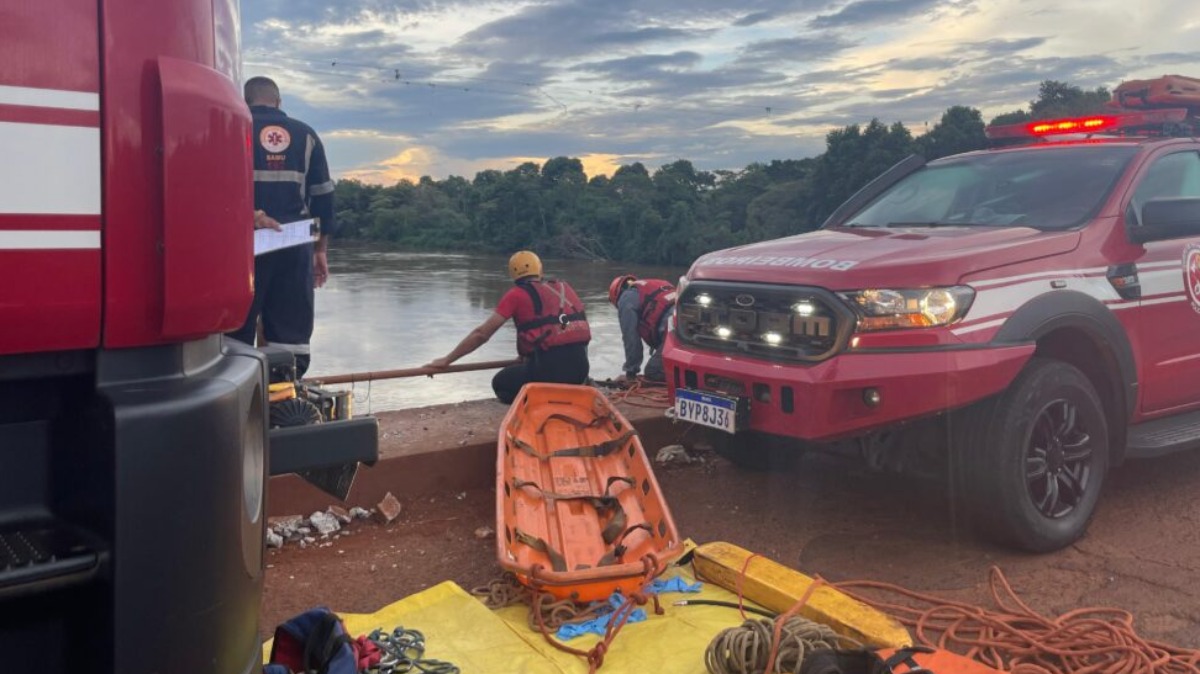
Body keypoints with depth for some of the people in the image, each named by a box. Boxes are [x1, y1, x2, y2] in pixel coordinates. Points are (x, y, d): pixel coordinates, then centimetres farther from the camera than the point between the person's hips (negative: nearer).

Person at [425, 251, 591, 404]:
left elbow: (481, 334, 2)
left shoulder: (517, 294, 2)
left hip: (549, 368, -5)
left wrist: (446, 360, 11)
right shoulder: (564, 287, 17)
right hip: (579, 367, 5)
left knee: (500, 383, 21)